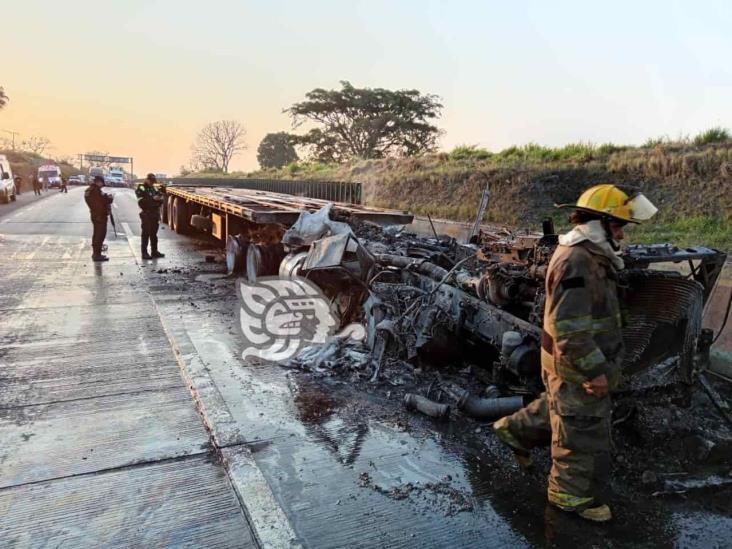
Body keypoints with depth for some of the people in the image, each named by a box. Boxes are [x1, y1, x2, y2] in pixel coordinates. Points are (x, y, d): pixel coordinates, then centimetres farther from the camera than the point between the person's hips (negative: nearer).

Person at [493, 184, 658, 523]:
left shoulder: (587, 256, 8)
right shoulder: (576, 262, -27)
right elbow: (569, 329, -30)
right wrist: (594, 371, -24)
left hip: (580, 362, 10)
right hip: (577, 367, -10)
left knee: (559, 408, 28)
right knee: (584, 430, 5)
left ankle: (514, 431, 45)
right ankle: (575, 496, 23)